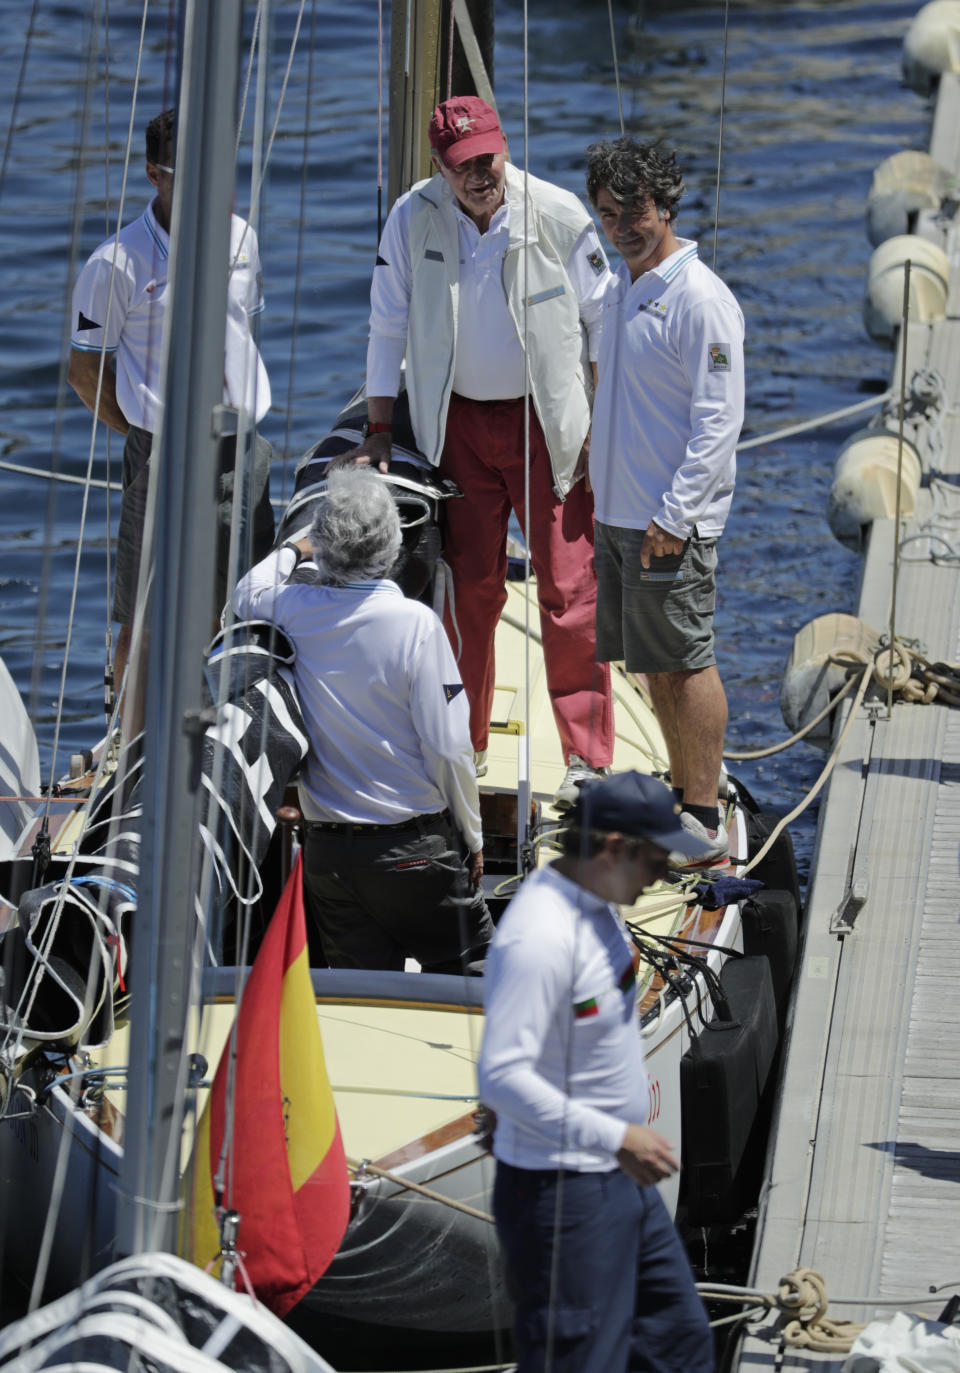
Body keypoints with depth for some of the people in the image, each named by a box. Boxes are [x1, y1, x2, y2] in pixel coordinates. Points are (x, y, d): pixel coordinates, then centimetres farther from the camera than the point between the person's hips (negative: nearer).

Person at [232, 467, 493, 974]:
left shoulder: (294, 610, -3)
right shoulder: (416, 623, -15)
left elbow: (247, 596, 24)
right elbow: (447, 748, -13)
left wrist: (294, 548, 41)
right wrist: (473, 838, 1)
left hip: (325, 853, 4)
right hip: (410, 850, -4)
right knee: (471, 966, 6)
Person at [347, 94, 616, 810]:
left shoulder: (559, 215, -12)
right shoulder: (413, 219, -7)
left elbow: (604, 321, -2)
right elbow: (389, 327, 4)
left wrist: (600, 428, -5)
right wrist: (379, 430, 3)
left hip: (547, 421, -2)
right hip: (458, 422, 2)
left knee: (570, 588, -5)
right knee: (468, 589, 6)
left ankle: (587, 756, 1)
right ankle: (464, 745, 20)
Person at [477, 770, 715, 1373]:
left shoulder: (595, 906, 6)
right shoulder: (540, 936, -26)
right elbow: (502, 1076, -31)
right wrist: (616, 1138, -30)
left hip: (622, 1182, 10)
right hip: (563, 1193, -10)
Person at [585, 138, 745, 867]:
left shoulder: (701, 299, -16)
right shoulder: (623, 289, 12)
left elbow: (720, 419, -18)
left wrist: (673, 514, -21)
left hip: (671, 523, -8)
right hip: (620, 510, 8)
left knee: (685, 664, -4)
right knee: (656, 666, 14)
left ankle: (706, 824, 1)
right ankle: (682, 794, 25)